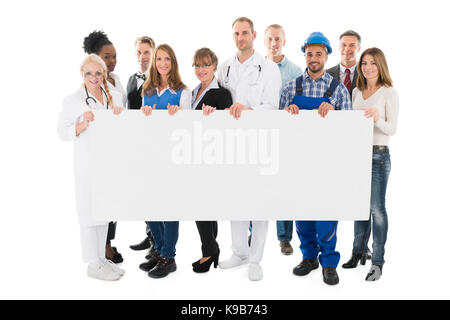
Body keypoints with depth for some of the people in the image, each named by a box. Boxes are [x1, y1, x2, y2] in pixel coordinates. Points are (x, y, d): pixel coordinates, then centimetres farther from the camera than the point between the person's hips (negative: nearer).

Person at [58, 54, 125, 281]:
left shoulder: (114, 98, 10)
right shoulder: (73, 101, -3)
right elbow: (63, 132, -5)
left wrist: (119, 116, -6)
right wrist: (83, 124, -21)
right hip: (87, 163, -5)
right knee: (90, 212, -2)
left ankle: (101, 258, 25)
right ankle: (93, 264, 10)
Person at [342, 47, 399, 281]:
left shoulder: (389, 93, -4)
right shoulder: (357, 92, 13)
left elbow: (392, 129, -9)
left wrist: (376, 119, -26)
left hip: (378, 155, -5)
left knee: (377, 208, -3)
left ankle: (377, 262, 7)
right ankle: (358, 250, 27)